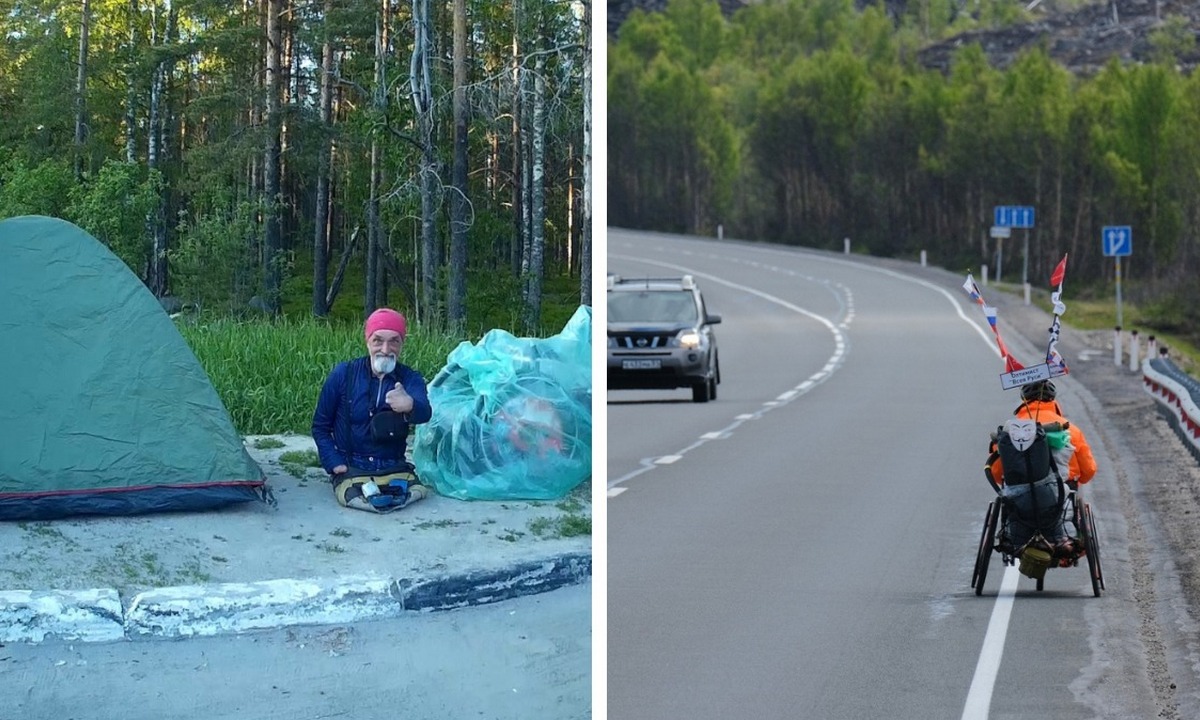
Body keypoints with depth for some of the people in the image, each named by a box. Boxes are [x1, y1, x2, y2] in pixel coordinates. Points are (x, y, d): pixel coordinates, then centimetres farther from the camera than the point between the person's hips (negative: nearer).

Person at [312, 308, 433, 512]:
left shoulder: (409, 379, 0)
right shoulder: (343, 374, -1)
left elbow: (424, 413, -24)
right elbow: (320, 426, 8)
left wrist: (410, 405, -49)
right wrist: (335, 463, -8)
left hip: (394, 469, 2)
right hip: (351, 467, -1)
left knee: (415, 493, -27)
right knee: (356, 498, -32)